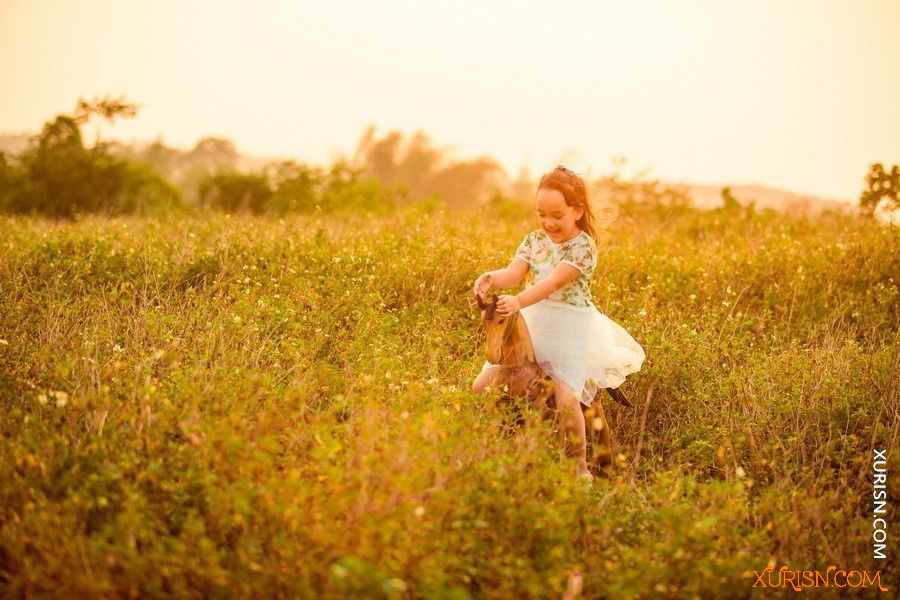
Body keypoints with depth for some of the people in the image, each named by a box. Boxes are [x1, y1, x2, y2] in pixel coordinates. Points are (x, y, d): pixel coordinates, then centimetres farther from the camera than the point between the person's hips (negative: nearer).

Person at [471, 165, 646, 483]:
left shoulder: (583, 246, -12)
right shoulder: (534, 240, 7)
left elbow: (553, 282, -26)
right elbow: (513, 273, -7)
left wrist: (517, 302, -41)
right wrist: (492, 278, -31)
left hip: (570, 326, -6)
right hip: (531, 323, 6)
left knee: (566, 399, -21)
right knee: (481, 386, -1)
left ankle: (580, 465, 1)